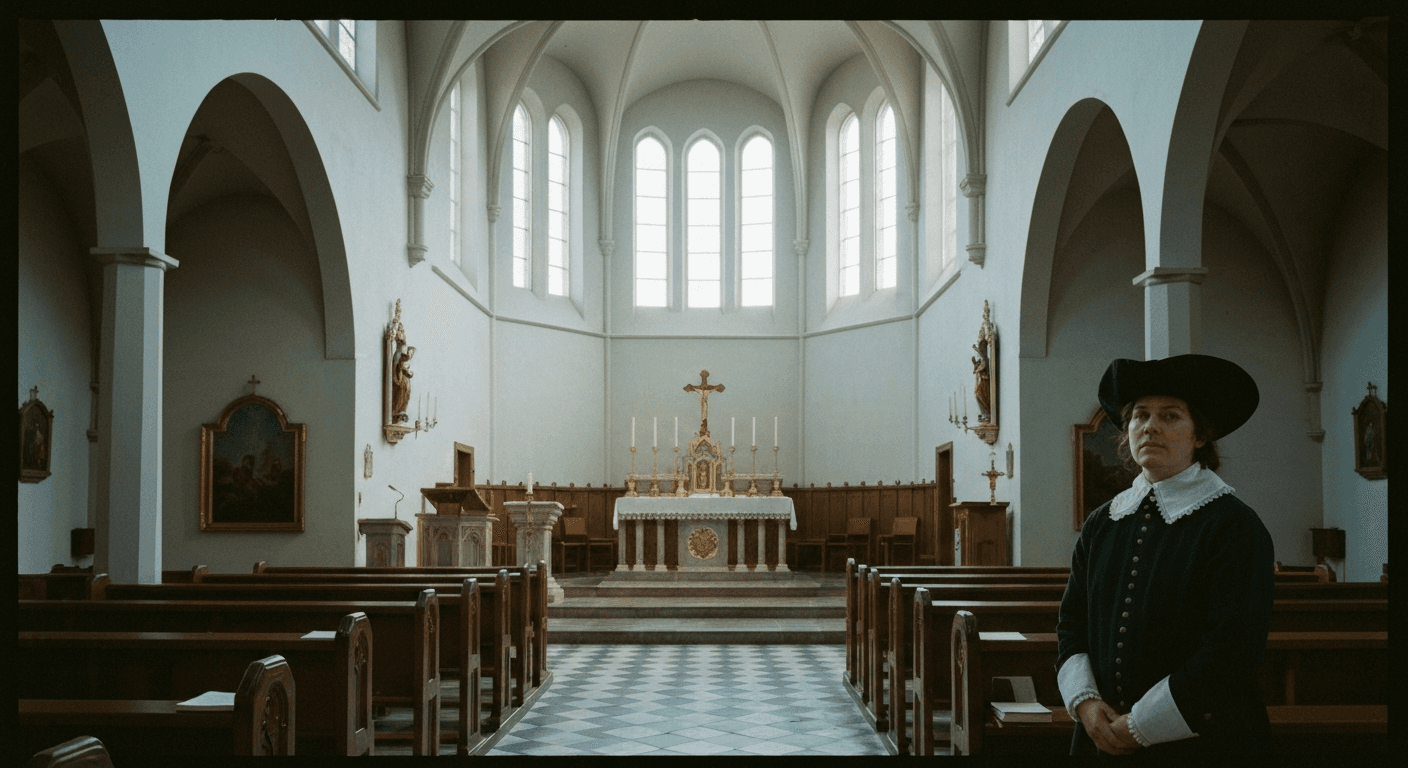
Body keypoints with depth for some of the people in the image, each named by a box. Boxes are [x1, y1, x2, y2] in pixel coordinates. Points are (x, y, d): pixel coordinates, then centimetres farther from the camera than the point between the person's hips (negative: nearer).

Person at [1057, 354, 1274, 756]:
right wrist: (1085, 702, -9)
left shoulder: (1235, 527, -11)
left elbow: (1232, 651, -17)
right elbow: (1072, 620, 8)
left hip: (1202, 740, -4)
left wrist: (1137, 727, -16)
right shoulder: (1102, 524, 6)